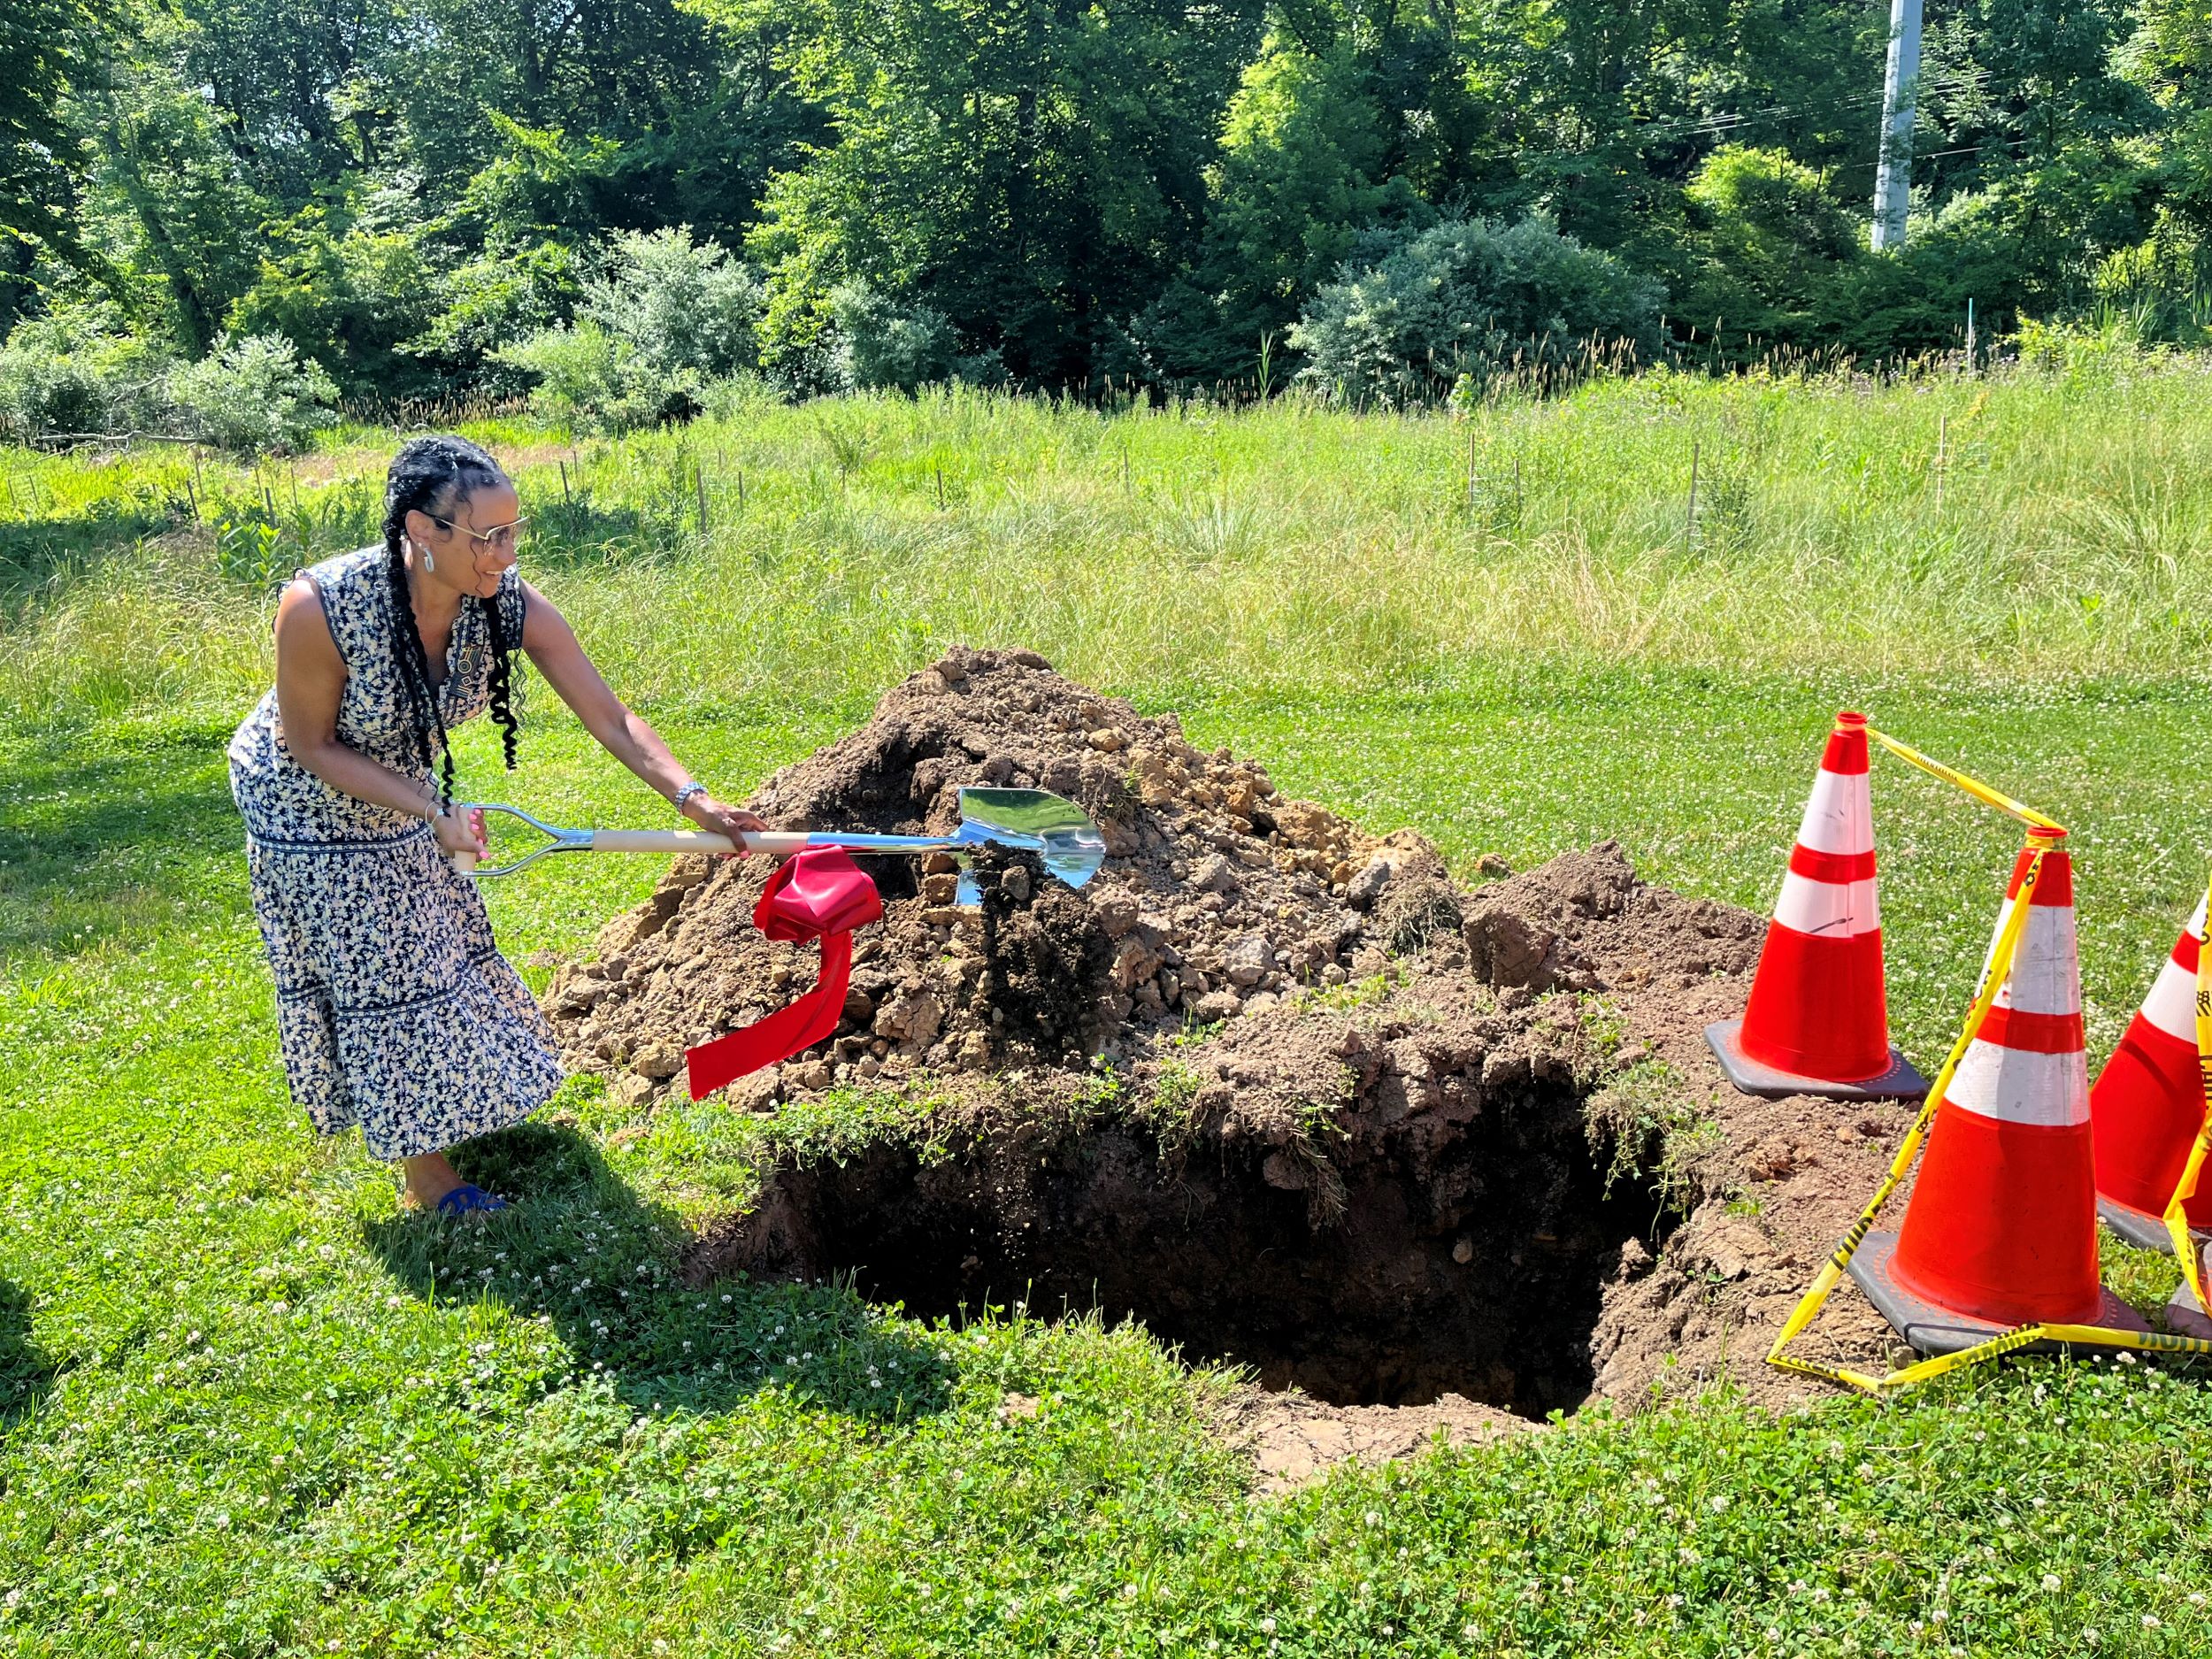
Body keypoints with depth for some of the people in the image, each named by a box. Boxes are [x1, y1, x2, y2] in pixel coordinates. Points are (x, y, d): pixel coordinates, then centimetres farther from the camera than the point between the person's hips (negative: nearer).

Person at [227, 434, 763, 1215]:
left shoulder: (512, 605, -28)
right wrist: (434, 814, -31)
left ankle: (454, 1093, 49)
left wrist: (693, 799, -39)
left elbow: (610, 718, -26)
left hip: (403, 789, 4)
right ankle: (425, 1172, 22)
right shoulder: (321, 606, -39)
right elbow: (312, 746, -25)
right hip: (308, 804, -4)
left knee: (428, 939, 21)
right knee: (369, 969, 6)